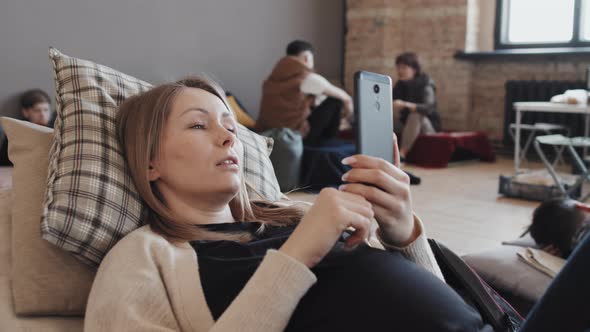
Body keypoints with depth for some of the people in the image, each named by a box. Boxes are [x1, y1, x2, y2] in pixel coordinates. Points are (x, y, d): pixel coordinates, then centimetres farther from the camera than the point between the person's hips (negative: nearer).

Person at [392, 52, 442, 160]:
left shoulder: (426, 84, -16)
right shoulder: (400, 85, 3)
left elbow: (429, 108, -35)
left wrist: (405, 104, -51)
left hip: (427, 127, -5)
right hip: (406, 127, 5)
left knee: (415, 115, -36)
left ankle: (403, 152, -41)